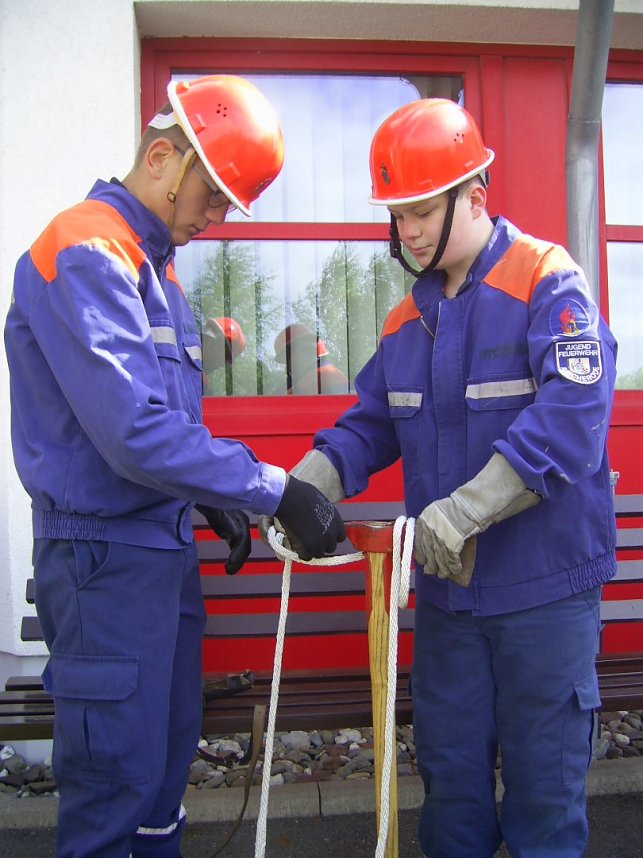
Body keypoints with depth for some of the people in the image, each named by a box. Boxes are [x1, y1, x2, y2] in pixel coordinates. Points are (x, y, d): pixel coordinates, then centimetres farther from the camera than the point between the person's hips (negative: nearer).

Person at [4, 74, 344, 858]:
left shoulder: (152, 262, 14)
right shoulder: (86, 253, -16)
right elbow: (134, 431, -26)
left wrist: (213, 501, 11)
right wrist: (274, 492, -22)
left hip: (163, 543, 9)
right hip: (105, 549, -9)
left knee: (169, 752, 19)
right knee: (117, 775, 1)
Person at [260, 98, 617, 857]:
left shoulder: (549, 284, -12)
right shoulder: (407, 318, 9)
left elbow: (572, 416, -25)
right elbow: (372, 419, 10)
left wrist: (464, 511, -33)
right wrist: (310, 481, -9)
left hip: (544, 587, -6)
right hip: (445, 588, 6)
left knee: (543, 773, 10)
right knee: (449, 767, 19)